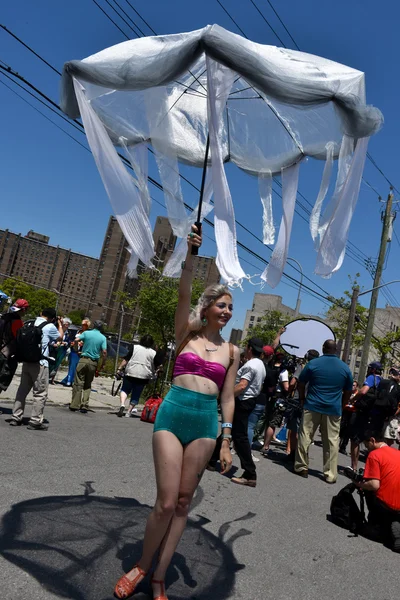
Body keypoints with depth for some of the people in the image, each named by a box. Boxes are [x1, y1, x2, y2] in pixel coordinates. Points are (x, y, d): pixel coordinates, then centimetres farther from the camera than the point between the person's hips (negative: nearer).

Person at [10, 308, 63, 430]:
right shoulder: (50, 327, -8)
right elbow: (60, 337, 8)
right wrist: (60, 324, 21)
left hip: (27, 361, 7)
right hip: (40, 363, -7)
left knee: (22, 390, 14)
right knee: (41, 393, 1)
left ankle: (16, 418, 18)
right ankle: (35, 421, 2)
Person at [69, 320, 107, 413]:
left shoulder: (86, 333, 3)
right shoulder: (103, 338, 4)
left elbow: (76, 340, -12)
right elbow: (104, 352, -5)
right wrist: (102, 365, 1)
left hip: (84, 359, -1)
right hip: (93, 363, 1)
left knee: (78, 383, 2)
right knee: (88, 385, 12)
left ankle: (74, 405, 0)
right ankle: (84, 406, 6)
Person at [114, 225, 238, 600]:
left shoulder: (231, 351, 9)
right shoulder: (186, 334, 5)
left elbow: (227, 398, 10)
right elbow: (184, 293, -11)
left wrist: (226, 442, 6)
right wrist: (190, 254, -23)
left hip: (206, 422, 2)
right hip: (173, 414, -2)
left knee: (182, 502, 7)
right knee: (166, 502, -3)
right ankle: (141, 566, 25)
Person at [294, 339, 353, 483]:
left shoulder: (313, 363, -2)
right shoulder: (345, 368, 4)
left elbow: (300, 384, 4)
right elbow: (348, 391, 11)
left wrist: (302, 399, 17)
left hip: (312, 407, -1)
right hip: (334, 409, 1)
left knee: (304, 438, 7)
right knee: (332, 442, 6)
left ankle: (301, 467, 11)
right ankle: (330, 474, 9)